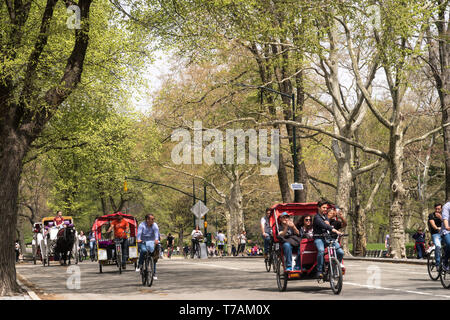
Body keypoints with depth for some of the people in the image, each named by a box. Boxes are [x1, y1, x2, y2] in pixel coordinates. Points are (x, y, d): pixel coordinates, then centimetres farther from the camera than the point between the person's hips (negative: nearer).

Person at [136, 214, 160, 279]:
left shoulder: (154, 225, -5)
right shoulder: (142, 224, -8)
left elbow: (156, 232, -23)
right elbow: (139, 232, -23)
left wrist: (156, 239, -44)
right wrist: (138, 239, -44)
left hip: (151, 242, 2)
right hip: (143, 242, -2)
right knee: (143, 250, -33)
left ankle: (154, 273, 6)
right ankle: (139, 265, -13)